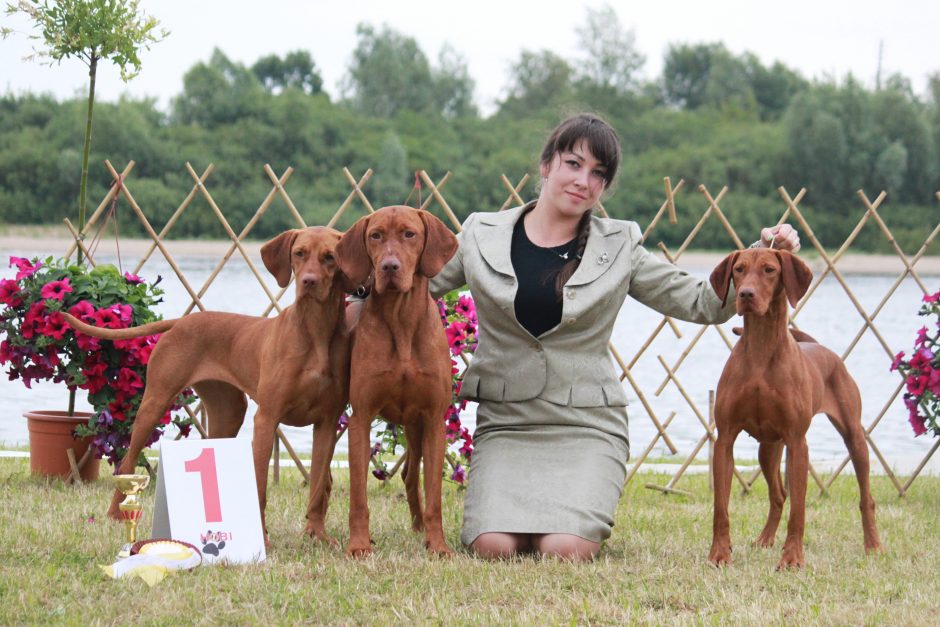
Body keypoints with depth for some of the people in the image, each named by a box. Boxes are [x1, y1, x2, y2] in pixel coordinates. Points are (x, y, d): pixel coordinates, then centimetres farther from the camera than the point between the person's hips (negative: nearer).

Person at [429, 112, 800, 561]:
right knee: (494, 547, -23)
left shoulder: (618, 250, 5)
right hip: (505, 422, 0)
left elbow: (704, 304, 5)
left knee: (565, 550, -24)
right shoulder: (481, 236, 4)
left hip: (586, 427, 0)